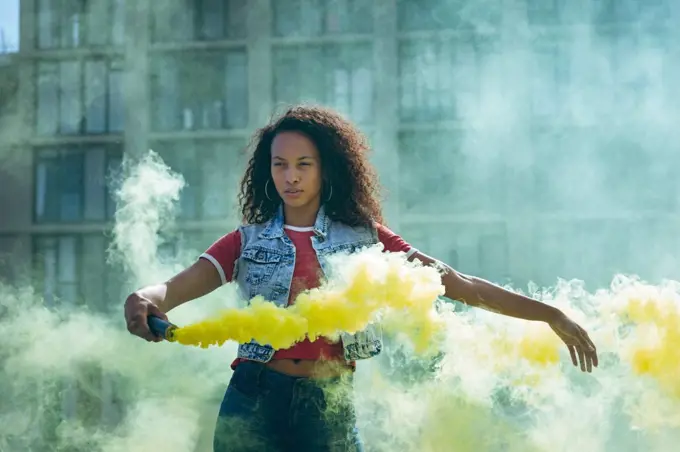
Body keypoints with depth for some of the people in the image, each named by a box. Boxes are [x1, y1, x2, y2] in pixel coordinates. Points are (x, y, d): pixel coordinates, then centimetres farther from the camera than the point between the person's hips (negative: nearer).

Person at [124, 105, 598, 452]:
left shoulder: (363, 238, 7)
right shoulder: (248, 242, 7)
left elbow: (458, 284, 5)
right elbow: (177, 288, -7)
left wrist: (549, 313, 0)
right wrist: (144, 300, -32)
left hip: (331, 409, 0)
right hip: (254, 404, 0)